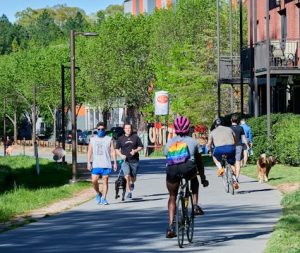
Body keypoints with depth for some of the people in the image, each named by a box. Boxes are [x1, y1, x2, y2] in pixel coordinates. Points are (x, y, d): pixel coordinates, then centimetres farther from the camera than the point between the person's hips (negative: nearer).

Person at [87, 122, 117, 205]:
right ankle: (98, 194, 18)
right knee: (94, 180, -7)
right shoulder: (93, 139, 12)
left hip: (106, 164, -2)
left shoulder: (109, 139, 6)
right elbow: (89, 151, 10)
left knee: (105, 181, -3)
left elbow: (113, 151, 3)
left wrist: (115, 163, -3)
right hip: (95, 164, 2)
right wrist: (89, 162, 1)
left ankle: (103, 198, 1)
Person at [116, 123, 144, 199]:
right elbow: (117, 149, 11)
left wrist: (135, 150, -11)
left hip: (134, 161, 1)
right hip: (125, 161, -1)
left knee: (133, 178, 10)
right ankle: (129, 192, -11)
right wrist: (121, 155, -7)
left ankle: (132, 183, 46)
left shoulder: (135, 137, 3)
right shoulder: (120, 138, 4)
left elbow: (141, 147, 7)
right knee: (127, 176, -18)